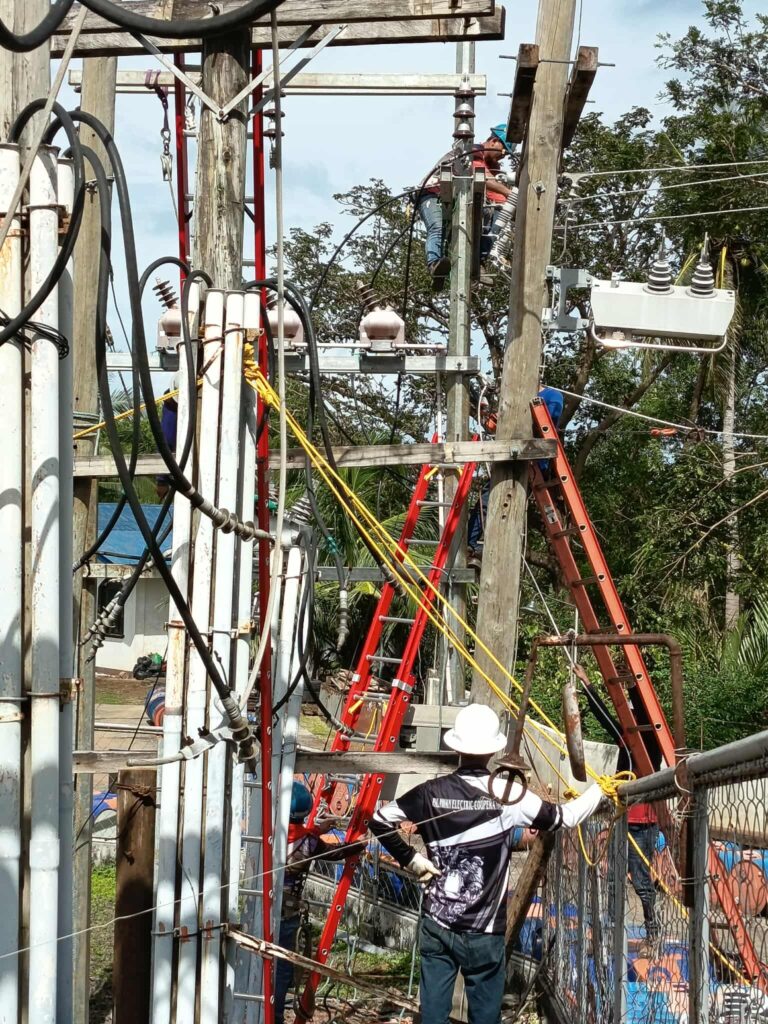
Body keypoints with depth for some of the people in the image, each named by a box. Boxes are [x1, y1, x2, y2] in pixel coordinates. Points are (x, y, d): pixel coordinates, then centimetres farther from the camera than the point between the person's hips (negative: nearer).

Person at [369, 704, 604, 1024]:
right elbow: (565, 818, -1)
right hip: (484, 932, -2)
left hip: (436, 926, 3)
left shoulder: (431, 793, -4)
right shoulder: (508, 795, -11)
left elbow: (378, 820, 1)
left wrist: (410, 859, 5)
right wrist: (600, 789, 14)